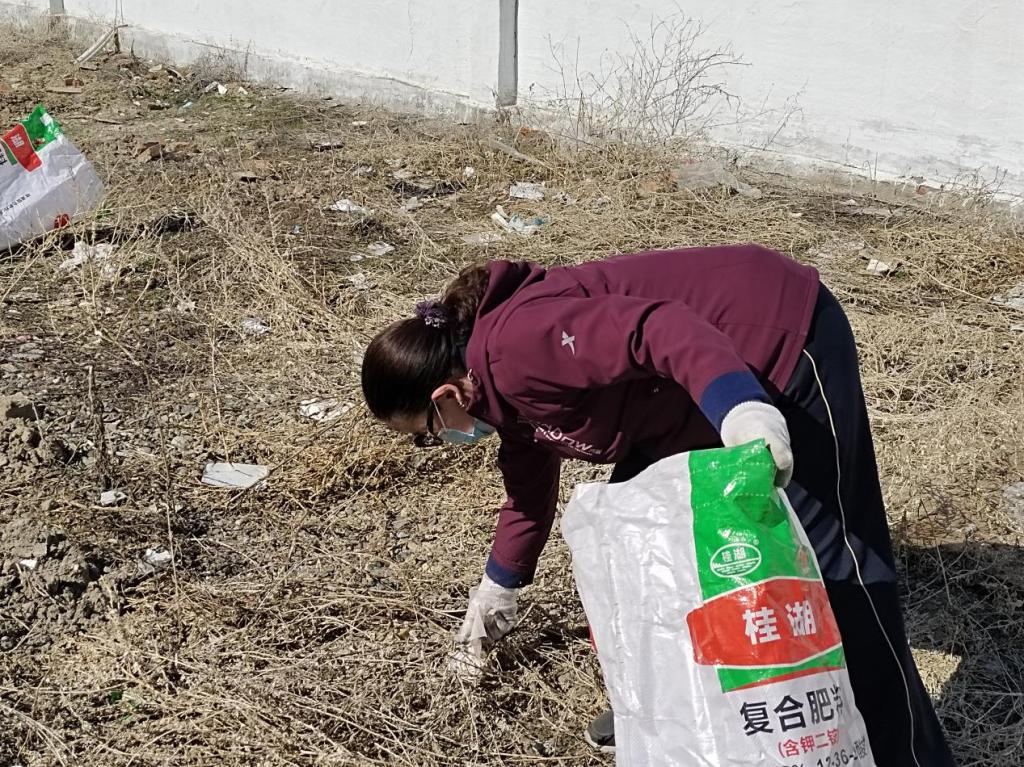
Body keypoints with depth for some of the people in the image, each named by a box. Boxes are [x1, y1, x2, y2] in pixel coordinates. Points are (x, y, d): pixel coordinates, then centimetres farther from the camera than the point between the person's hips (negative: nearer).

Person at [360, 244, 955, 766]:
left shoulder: (514, 346, -23)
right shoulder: (504, 385, 10)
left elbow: (658, 327, -34)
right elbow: (530, 481, 26)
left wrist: (740, 408, -47)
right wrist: (499, 585, 39)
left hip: (782, 340, -10)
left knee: (827, 560, -8)